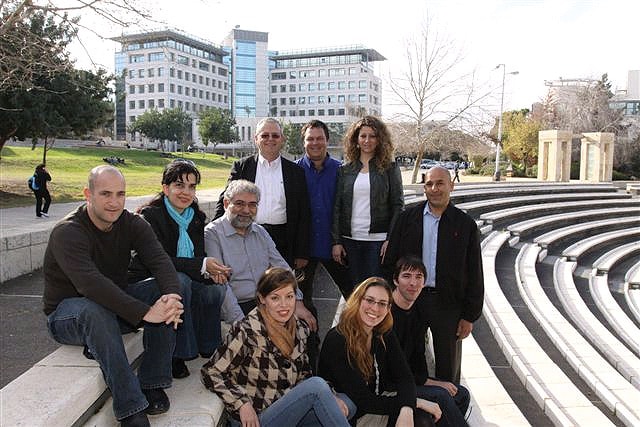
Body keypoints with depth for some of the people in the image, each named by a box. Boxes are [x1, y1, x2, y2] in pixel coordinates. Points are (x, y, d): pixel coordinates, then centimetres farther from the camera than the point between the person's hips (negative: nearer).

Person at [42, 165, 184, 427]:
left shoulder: (132, 224, -5)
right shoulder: (67, 232, -22)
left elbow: (159, 260, -21)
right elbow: (92, 284, -38)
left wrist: (173, 295, -41)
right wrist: (145, 313, -45)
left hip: (115, 303, 5)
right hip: (66, 314, -5)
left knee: (164, 292, -20)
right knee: (95, 309, -39)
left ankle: (152, 385, -16)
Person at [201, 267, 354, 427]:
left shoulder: (300, 329, 5)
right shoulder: (247, 331, -16)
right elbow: (211, 373, -10)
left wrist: (328, 396, -3)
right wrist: (242, 403, -20)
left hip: (289, 411, 7)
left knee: (347, 406, -9)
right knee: (317, 385, -23)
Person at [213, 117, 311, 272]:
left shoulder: (296, 171, 8)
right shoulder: (241, 166, 7)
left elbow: (304, 216, 7)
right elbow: (225, 201, 6)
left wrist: (302, 254, 4)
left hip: (283, 242, 1)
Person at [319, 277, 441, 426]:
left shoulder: (385, 335, 1)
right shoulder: (336, 340, -20)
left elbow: (404, 377, -8)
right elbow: (362, 401, -21)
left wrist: (407, 410, -29)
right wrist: (416, 402, -18)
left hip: (378, 404, 6)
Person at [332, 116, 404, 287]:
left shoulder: (390, 169, 3)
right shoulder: (345, 170, 9)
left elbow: (398, 206, 0)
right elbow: (337, 207, 7)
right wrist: (336, 241, 1)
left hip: (378, 239, -2)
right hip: (350, 239, 2)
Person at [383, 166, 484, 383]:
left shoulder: (465, 224, -1)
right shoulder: (408, 217, 2)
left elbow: (474, 274, 0)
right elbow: (391, 260, 3)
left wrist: (470, 316, -3)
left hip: (448, 303, -1)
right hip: (411, 299, 1)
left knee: (448, 367, 12)